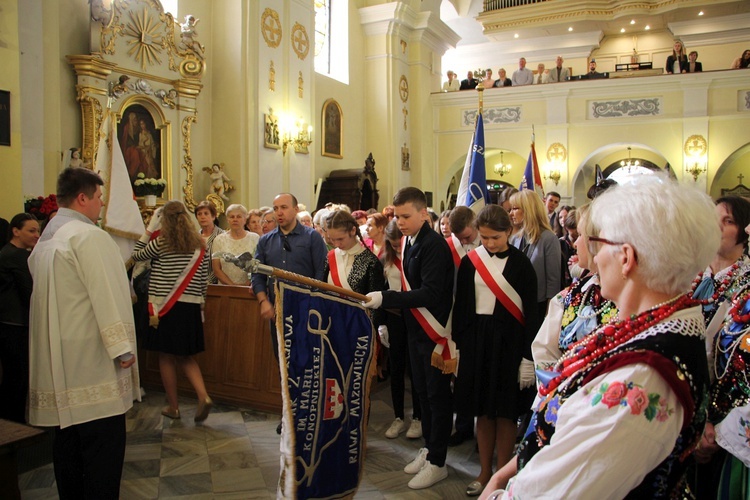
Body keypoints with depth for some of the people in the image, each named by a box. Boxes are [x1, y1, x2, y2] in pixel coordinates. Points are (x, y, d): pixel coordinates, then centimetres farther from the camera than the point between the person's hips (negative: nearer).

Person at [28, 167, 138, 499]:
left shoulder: (45, 240, 15)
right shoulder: (89, 236, -14)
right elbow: (106, 294, -19)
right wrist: (122, 347, -16)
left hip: (59, 361, 10)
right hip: (91, 359, -10)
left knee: (68, 440, 17)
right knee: (104, 445, -3)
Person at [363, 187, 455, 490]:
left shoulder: (434, 245, -19)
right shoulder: (408, 242, 6)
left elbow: (430, 294, -27)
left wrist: (386, 298, -31)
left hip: (436, 332, -8)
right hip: (415, 329, 8)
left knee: (437, 395, 4)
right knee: (422, 391, 18)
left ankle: (437, 463, 18)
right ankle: (428, 448, 34)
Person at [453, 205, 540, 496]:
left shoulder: (520, 264, -6)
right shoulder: (470, 262, 1)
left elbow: (531, 311, -5)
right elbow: (461, 307, 4)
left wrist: (528, 357, -8)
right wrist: (457, 346, 2)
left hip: (509, 340, -2)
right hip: (476, 339, 3)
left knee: (505, 413, 6)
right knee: (482, 411, 11)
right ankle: (484, 472, 26)